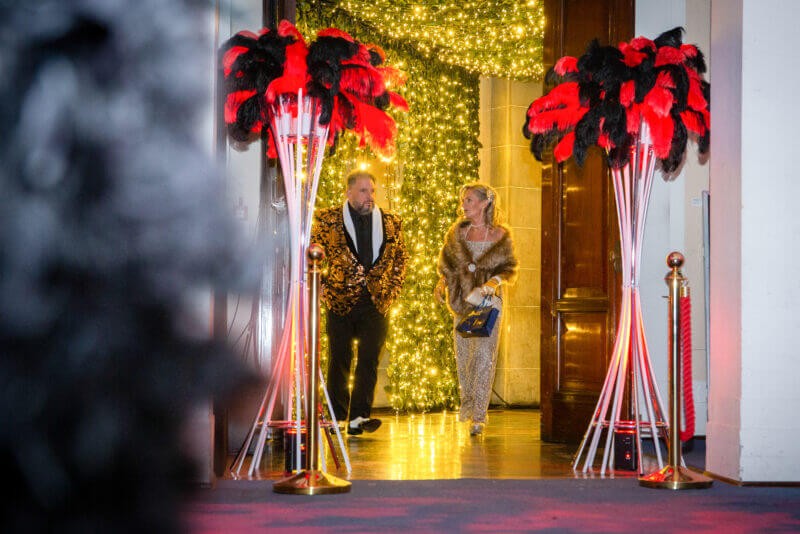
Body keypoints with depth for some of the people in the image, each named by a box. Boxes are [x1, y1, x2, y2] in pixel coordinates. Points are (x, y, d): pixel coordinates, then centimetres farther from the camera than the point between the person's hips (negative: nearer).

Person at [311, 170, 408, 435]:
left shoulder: (390, 222, 9)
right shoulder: (328, 219, 2)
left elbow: (401, 257, 18)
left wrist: (392, 289, 9)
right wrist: (323, 287, -1)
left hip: (376, 303, 2)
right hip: (341, 301, -2)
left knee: (369, 359, -4)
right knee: (339, 360, 6)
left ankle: (359, 417, -2)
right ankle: (336, 418, 14)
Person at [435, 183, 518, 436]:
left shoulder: (500, 235, -1)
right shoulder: (458, 231, 8)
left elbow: (509, 267, 5)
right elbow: (447, 260, 18)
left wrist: (495, 280, -13)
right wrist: (442, 282, 3)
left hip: (488, 299, -4)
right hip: (461, 299, 4)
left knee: (484, 354, -11)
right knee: (463, 353, 9)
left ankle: (478, 415, -12)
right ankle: (467, 401, 31)